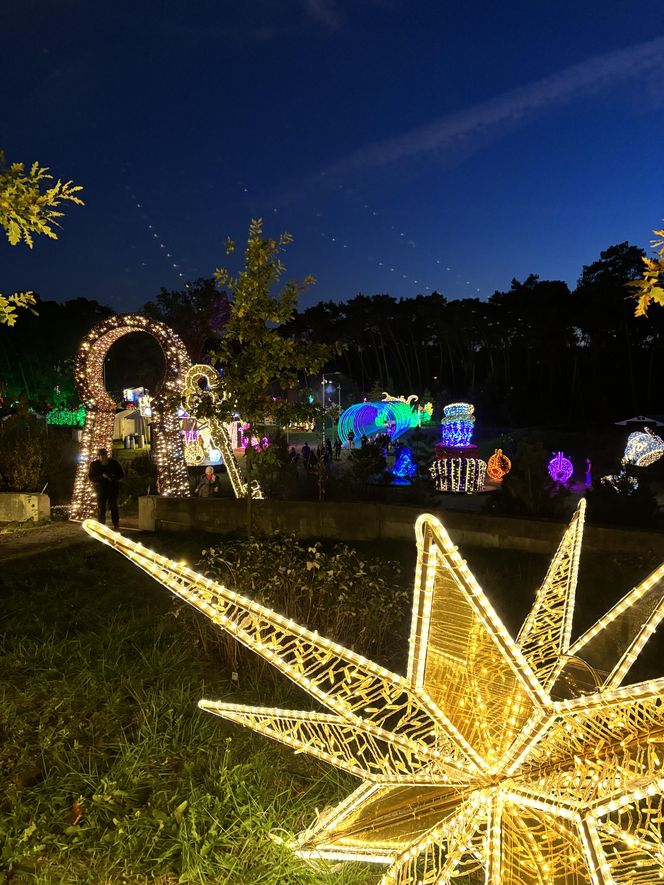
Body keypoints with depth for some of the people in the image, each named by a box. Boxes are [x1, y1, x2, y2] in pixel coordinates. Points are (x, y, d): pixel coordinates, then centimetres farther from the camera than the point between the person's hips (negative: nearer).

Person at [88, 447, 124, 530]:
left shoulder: (113, 463, -1)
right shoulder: (94, 464, -3)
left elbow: (121, 473, 6)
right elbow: (90, 477, -6)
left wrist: (113, 478, -14)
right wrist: (101, 476, -21)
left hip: (113, 488, 0)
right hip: (101, 488, 0)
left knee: (113, 507, -1)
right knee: (101, 508, 0)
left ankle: (116, 525, 8)